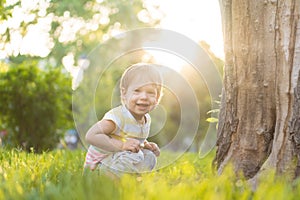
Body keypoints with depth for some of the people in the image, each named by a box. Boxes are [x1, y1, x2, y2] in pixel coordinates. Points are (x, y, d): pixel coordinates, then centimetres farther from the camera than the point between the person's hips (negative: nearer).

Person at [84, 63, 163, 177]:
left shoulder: (146, 119, 1)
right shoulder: (118, 117, -26)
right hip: (98, 163, -8)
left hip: (118, 159, 8)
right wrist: (121, 145, -35)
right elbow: (91, 136, -33)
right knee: (134, 158, -28)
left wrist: (146, 145, -2)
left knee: (149, 158, 2)